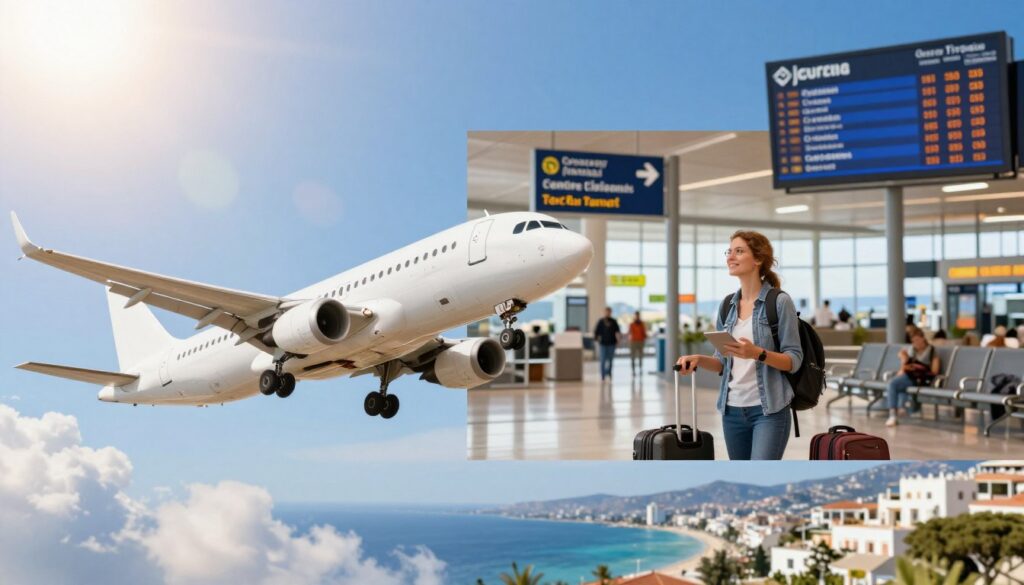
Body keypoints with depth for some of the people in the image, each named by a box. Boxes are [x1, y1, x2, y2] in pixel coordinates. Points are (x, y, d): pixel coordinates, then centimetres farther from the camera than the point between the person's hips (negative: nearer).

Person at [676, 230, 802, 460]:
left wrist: (757, 353, -25)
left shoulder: (779, 302, -6)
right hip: (732, 409, 6)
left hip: (769, 410, -6)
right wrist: (699, 359, -7)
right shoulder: (727, 305, 10)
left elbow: (794, 360, -9)